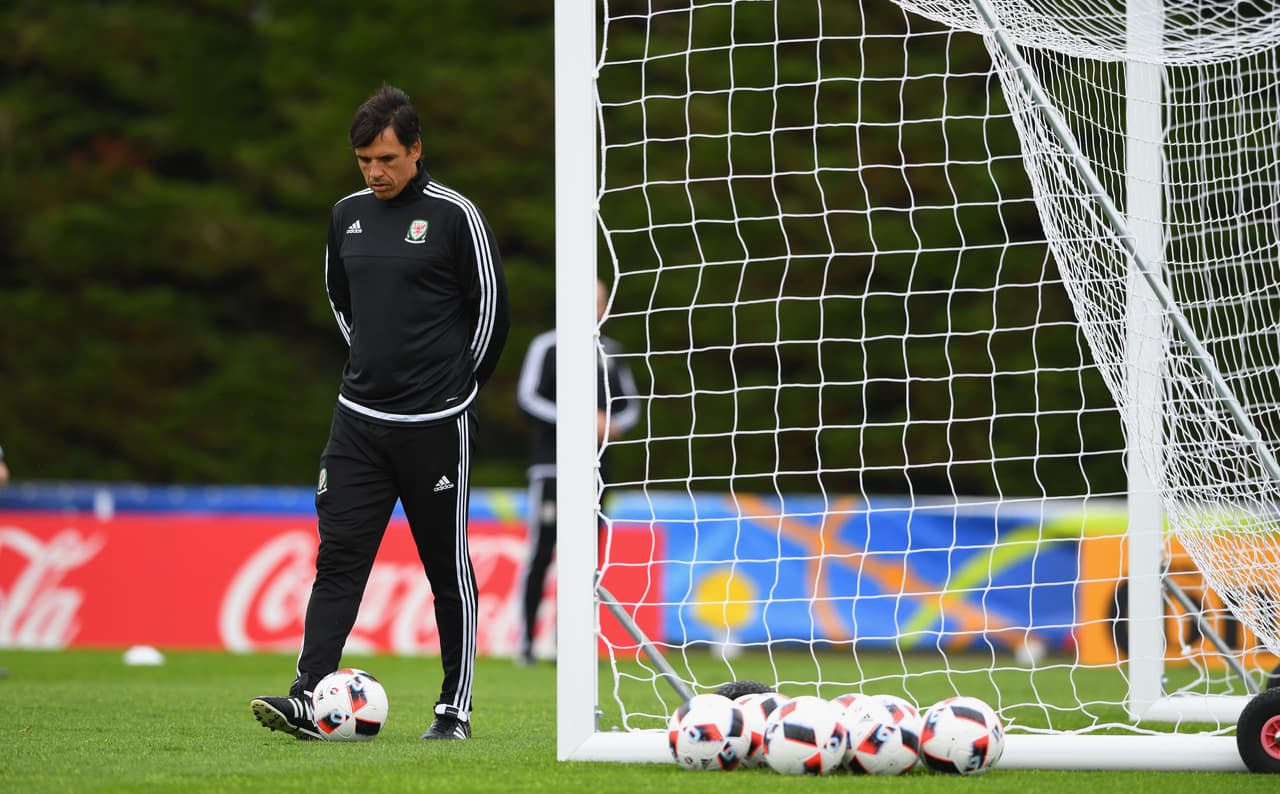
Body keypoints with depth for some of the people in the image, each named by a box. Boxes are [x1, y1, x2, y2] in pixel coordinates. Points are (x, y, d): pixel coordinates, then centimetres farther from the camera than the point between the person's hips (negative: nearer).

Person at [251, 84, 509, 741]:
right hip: (359, 417, 5)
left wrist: (456, 385, 7)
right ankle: (307, 699, -9)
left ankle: (456, 708, 10)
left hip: (435, 423, -5)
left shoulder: (454, 216, -8)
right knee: (338, 556, -4)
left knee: (448, 566, 3)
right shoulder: (347, 215, 9)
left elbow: (492, 309, -2)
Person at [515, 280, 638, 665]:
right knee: (542, 554, -8)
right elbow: (528, 398, -9)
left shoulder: (610, 353, 14)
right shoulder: (547, 347, -1)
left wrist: (612, 424, -3)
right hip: (552, 465, -5)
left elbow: (629, 406, 20)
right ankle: (526, 641, -4)